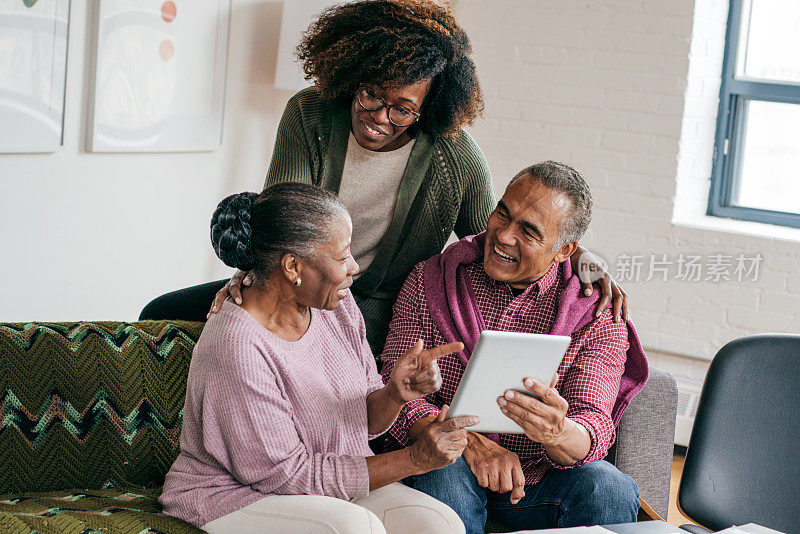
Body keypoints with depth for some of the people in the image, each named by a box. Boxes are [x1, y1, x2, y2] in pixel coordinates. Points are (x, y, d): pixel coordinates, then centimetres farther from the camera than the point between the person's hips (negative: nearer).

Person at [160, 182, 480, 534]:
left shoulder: (336, 305, -1)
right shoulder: (236, 348, -26)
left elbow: (365, 421, 6)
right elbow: (287, 475, -22)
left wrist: (395, 394, -19)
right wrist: (414, 459, -24)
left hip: (335, 485, 7)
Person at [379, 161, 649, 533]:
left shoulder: (597, 315, -4)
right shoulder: (430, 281, -1)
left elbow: (594, 431, -14)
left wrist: (557, 433, -40)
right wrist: (470, 443, -28)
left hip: (539, 480, 0)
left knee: (612, 491, -28)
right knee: (447, 475, -34)